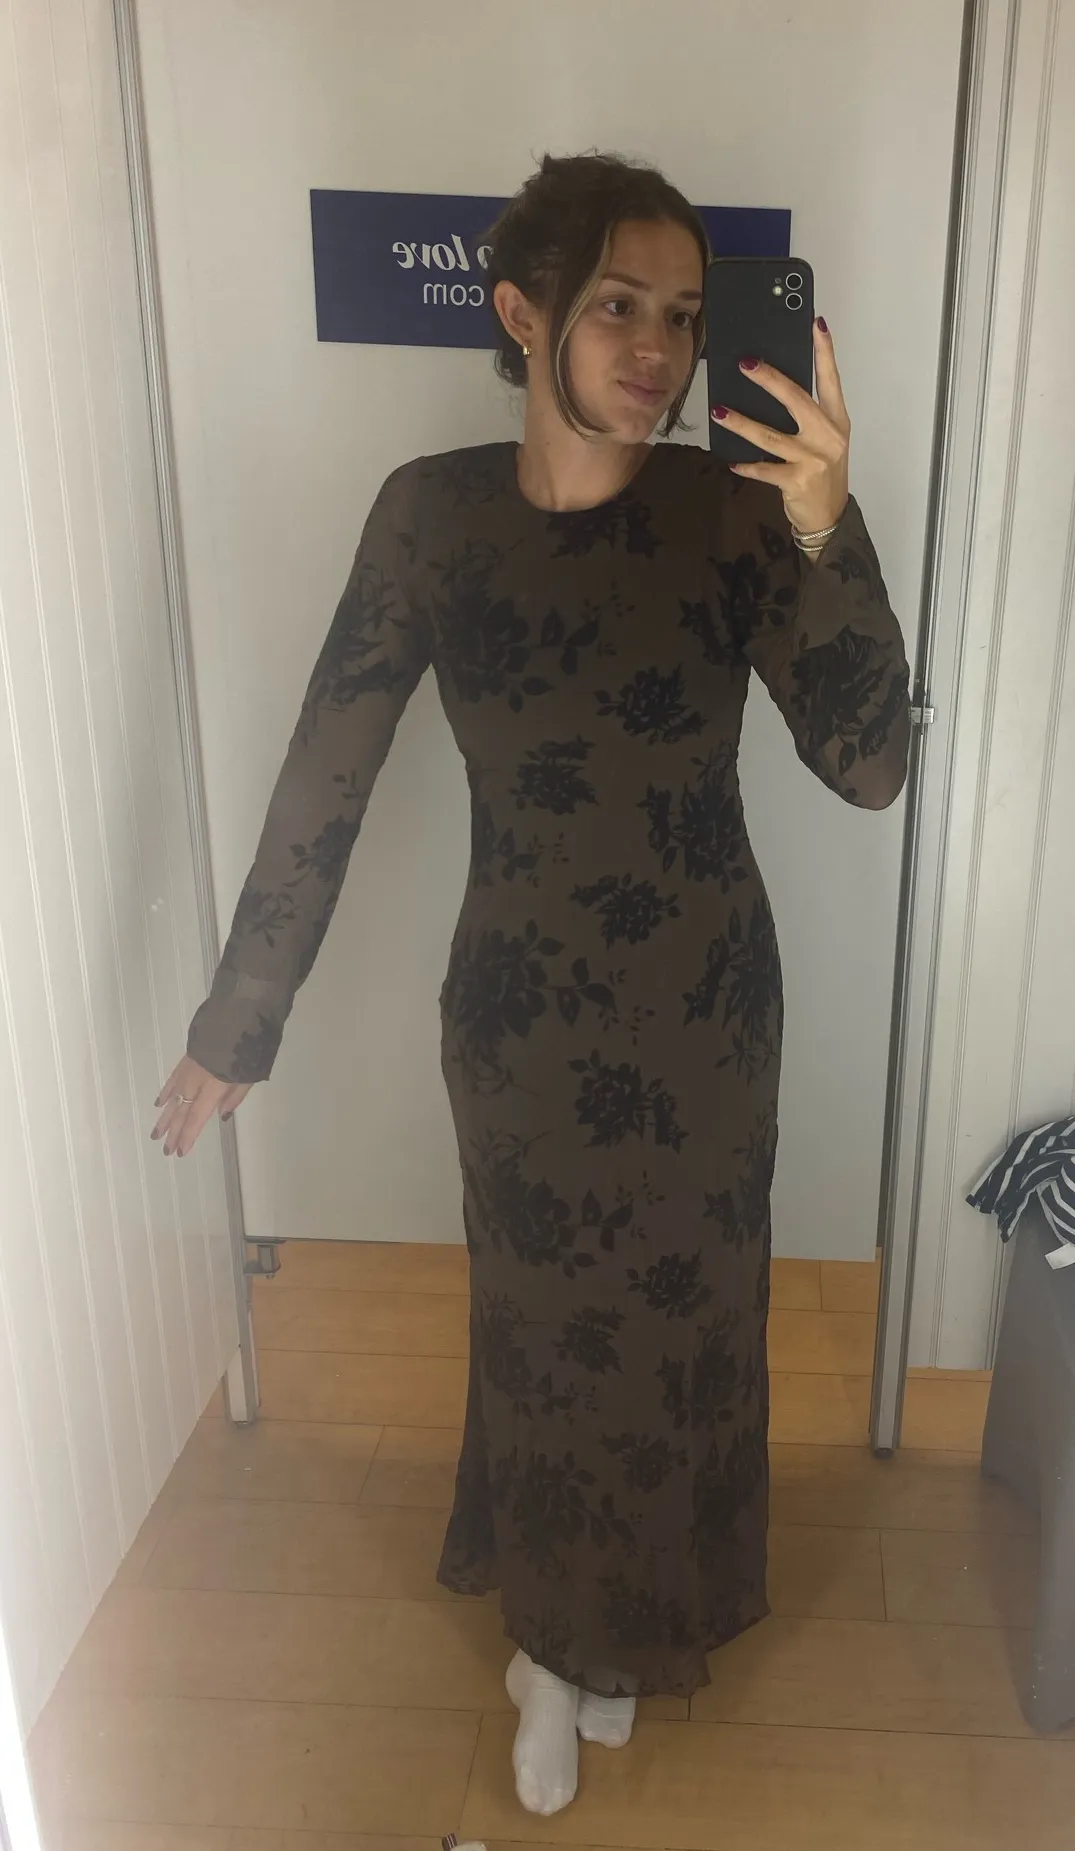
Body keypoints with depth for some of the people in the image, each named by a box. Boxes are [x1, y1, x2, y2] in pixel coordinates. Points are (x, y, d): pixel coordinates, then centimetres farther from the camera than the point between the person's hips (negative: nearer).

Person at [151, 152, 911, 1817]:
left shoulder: (733, 510, -10)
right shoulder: (432, 513, -9)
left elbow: (870, 768, -16)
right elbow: (327, 777, -6)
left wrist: (825, 533, -31)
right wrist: (238, 1025, -3)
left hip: (705, 1009, 1)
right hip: (520, 1014, 0)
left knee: (681, 1324, 18)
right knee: (543, 1330, 17)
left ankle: (626, 1628, 49)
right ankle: (556, 1631, 47)